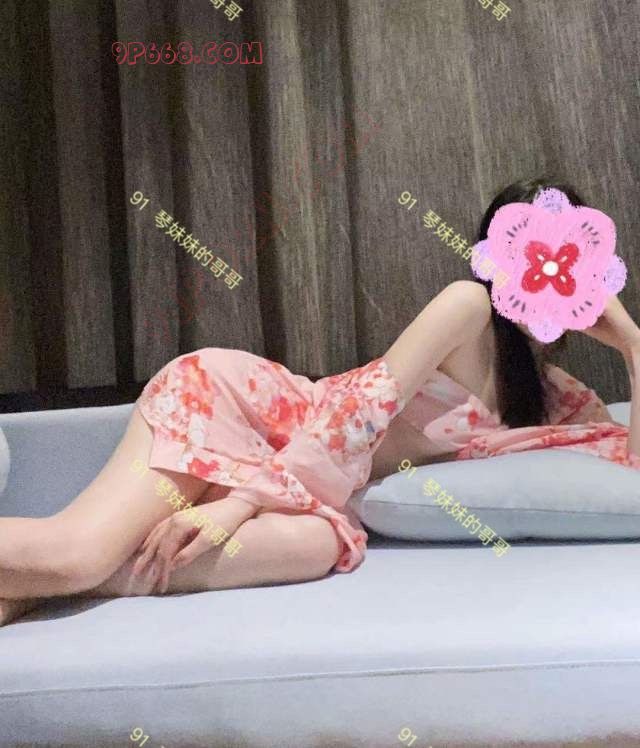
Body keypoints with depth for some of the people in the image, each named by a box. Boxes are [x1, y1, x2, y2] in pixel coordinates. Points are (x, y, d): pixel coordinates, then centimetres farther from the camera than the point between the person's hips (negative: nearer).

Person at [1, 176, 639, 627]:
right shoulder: (470, 303, -10)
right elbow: (364, 404, -19)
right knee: (74, 547, -29)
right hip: (232, 394, -6)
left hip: (303, 485, 6)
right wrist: (241, 501, -24)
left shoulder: (559, 397, 13)